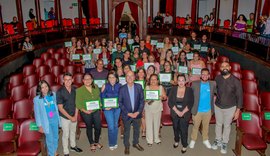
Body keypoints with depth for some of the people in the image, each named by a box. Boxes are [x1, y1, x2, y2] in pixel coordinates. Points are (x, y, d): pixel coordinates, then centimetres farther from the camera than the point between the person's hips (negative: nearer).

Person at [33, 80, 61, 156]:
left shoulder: (53, 95, -3)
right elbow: (37, 113, -8)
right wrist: (40, 126, -8)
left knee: (56, 137, 18)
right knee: (50, 139, 5)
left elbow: (56, 107, 5)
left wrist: (59, 119, 7)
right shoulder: (37, 99, -12)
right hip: (46, 121, -3)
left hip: (55, 119, 4)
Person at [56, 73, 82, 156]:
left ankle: (73, 146, 46)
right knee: (66, 134, 9)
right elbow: (60, 108, -17)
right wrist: (70, 117, -16)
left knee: (73, 132, 23)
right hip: (65, 117, -4)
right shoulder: (60, 92, -19)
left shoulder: (74, 90, -6)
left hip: (74, 116, 4)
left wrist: (75, 116, -5)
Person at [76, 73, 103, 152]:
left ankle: (96, 142, 36)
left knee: (98, 127, 8)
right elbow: (78, 103, -12)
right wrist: (85, 111, -21)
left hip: (96, 111, 3)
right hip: (86, 113, -3)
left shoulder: (96, 87, 0)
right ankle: (92, 144, 36)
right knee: (89, 128, 15)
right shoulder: (79, 90, -13)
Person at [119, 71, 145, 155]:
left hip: (137, 113, 2)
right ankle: (126, 146, 34)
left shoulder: (139, 87, -6)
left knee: (137, 130, 19)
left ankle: (136, 143, 42)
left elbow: (142, 100, -4)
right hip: (126, 114, -2)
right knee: (126, 131, 14)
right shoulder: (122, 89, -11)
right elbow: (120, 103, -8)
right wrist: (128, 113, -14)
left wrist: (138, 112, -12)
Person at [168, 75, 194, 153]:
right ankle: (176, 141, 42)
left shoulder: (189, 90, -4)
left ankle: (184, 145, 17)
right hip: (175, 113, 2)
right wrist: (177, 111, -13)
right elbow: (170, 102, -5)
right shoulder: (173, 89, -1)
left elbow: (190, 103, -7)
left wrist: (183, 112, -14)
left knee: (184, 130, -2)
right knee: (175, 128, 17)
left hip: (185, 114, -2)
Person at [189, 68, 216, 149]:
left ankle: (205, 140, 40)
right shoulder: (194, 84, -10)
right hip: (197, 110, -2)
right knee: (195, 126, 15)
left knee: (206, 126, 20)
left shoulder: (213, 84, -5)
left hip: (208, 110, 2)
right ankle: (193, 140, 34)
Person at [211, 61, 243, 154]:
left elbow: (239, 96, -13)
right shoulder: (217, 79, -13)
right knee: (218, 124, 20)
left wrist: (238, 110, -12)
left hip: (230, 108, -2)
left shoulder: (236, 81, -19)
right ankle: (218, 140, 42)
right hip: (218, 106, 2)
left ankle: (224, 143, 37)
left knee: (227, 125, 16)